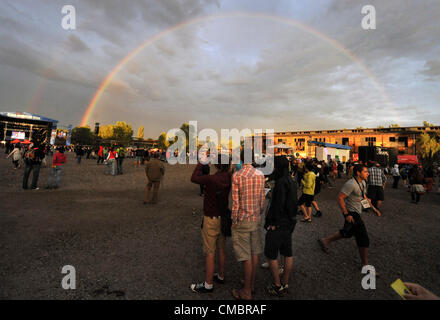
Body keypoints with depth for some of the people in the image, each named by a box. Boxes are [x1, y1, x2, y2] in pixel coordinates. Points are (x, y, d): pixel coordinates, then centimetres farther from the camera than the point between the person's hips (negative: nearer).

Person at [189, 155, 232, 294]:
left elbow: (194, 178, -14)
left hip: (212, 219, -7)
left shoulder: (212, 179, -27)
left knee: (210, 253, 7)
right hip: (223, 217, 7)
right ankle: (221, 276, 40)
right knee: (221, 249, 22)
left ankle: (208, 284, 22)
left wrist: (201, 163, -5)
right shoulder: (229, 178, -7)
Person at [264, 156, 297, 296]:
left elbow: (278, 205, -24)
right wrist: (291, 220, 18)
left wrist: (272, 223, -15)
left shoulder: (281, 182, -22)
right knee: (288, 253, 16)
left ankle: (277, 286, 16)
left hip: (278, 224, -9)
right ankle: (285, 284, 31)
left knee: (271, 254, 5)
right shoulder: (291, 181, 8)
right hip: (289, 223, 10)